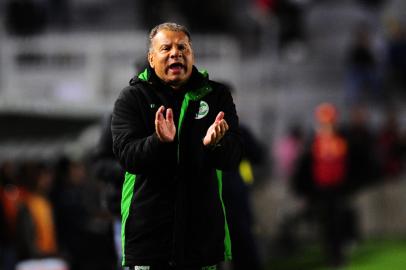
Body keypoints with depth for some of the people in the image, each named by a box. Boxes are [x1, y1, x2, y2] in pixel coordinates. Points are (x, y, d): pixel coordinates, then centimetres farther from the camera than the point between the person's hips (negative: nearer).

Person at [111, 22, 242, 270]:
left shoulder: (216, 95, 7)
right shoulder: (132, 98, 3)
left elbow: (233, 157, -3)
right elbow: (126, 155, -11)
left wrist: (215, 144, -26)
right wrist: (160, 142, -30)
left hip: (204, 229, 2)